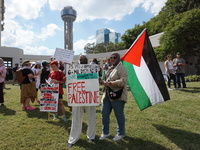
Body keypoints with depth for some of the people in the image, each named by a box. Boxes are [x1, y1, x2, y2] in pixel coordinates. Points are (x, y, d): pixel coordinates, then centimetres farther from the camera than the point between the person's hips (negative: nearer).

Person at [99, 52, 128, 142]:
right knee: (104, 114, 11)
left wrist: (109, 83, -22)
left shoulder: (121, 68, -9)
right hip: (107, 95, 8)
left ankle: (120, 134, 27)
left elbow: (123, 81, -22)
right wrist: (102, 82, 5)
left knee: (119, 115, 7)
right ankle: (105, 132, 29)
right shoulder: (110, 68, 17)